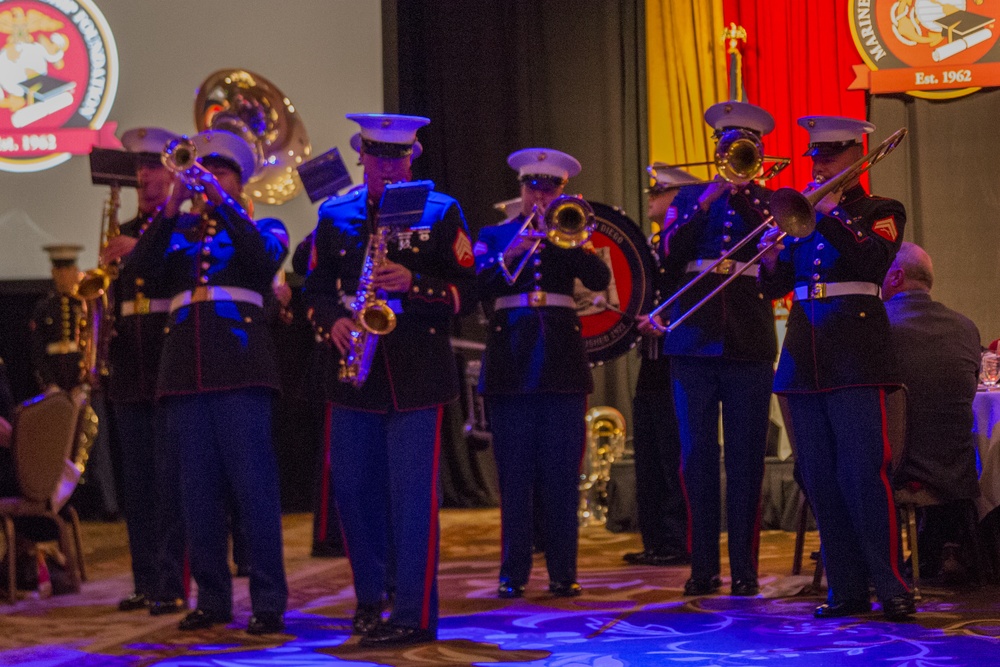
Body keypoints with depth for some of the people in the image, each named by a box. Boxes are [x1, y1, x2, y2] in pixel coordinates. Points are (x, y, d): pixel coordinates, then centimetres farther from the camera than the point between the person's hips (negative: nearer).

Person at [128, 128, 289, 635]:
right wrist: (172, 208, -8)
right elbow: (144, 269, 0)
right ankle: (212, 599, 12)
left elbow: (266, 256, -10)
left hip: (240, 369, -3)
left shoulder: (260, 227, 13)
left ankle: (269, 602, -4)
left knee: (253, 486, -7)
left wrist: (221, 202, -13)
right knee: (198, 490, 4)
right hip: (185, 372, 3)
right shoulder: (177, 231, 19)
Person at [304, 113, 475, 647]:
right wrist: (333, 322, -8)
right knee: (353, 490, 8)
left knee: (413, 495, -6)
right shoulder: (334, 215, 12)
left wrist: (413, 284, -18)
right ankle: (370, 598, 26)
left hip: (418, 374, -4)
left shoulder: (441, 212, 3)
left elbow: (465, 292, -1)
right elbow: (316, 288, 13)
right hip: (355, 375, 4)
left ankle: (413, 616, -1)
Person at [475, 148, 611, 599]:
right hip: (511, 362, 0)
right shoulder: (495, 235, 13)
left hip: (561, 362, 1)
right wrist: (508, 257, -17)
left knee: (562, 476, 0)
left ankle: (563, 573, 5)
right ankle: (513, 574, 5)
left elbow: (601, 279, -3)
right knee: (514, 476, 0)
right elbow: (475, 288, -3)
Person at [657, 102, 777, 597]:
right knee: (697, 456, 1)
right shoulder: (690, 197, 15)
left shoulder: (768, 201, 11)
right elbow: (669, 259, 0)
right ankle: (703, 567, 8)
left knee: (745, 458, -1)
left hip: (748, 342, -1)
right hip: (694, 338, 1)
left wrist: (742, 194, -12)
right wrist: (705, 202, -7)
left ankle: (744, 567, 5)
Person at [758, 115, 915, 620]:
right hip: (805, 357, 5)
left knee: (864, 474, -11)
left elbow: (875, 261, -15)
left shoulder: (881, 212, 6)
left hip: (855, 354, -5)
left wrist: (831, 214, -15)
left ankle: (892, 587, -6)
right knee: (820, 480, 4)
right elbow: (775, 288, 13)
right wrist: (770, 263, -7)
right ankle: (846, 588, 10)